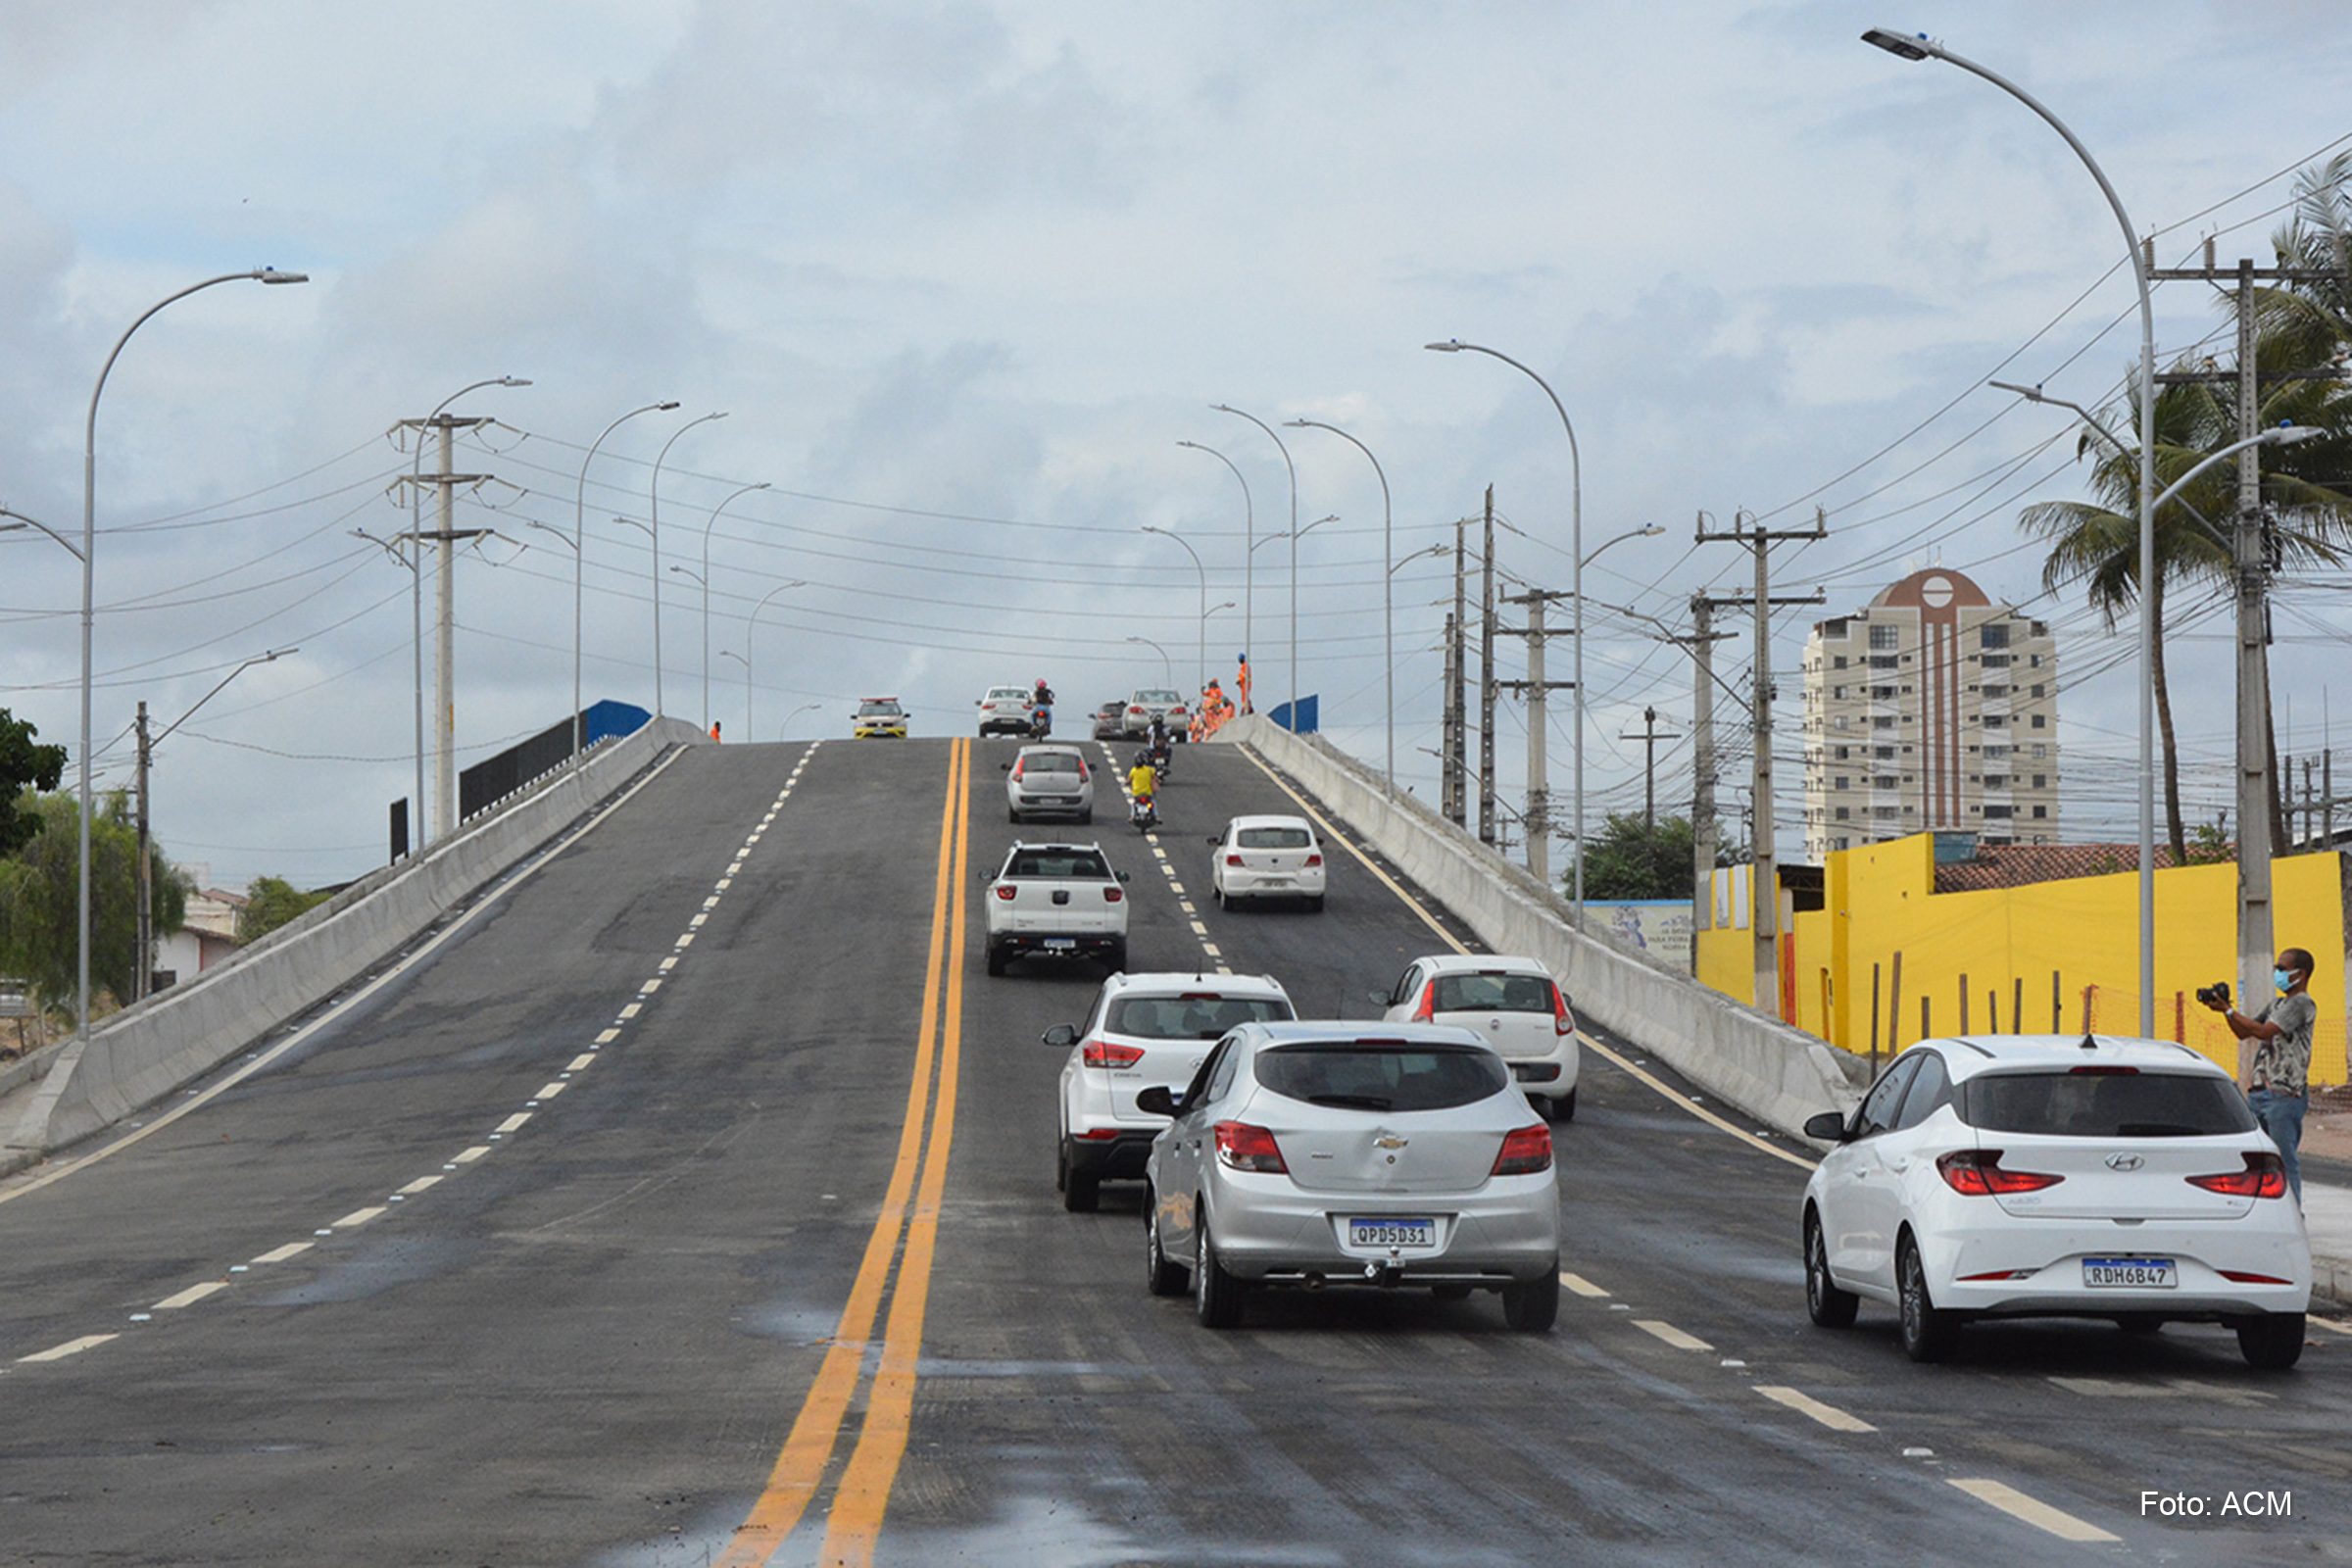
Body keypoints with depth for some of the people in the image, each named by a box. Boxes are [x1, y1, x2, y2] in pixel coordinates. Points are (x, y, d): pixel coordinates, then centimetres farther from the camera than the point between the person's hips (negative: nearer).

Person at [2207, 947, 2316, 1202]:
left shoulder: (2302, 1004, -9)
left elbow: (2264, 1031, -18)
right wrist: (2226, 1010, 7)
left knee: (2285, 1159, -7)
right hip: (2259, 1092, 9)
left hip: (2285, 1095, -9)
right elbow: (2244, 1032, 23)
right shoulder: (2278, 1005, 20)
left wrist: (2229, 1010, -13)